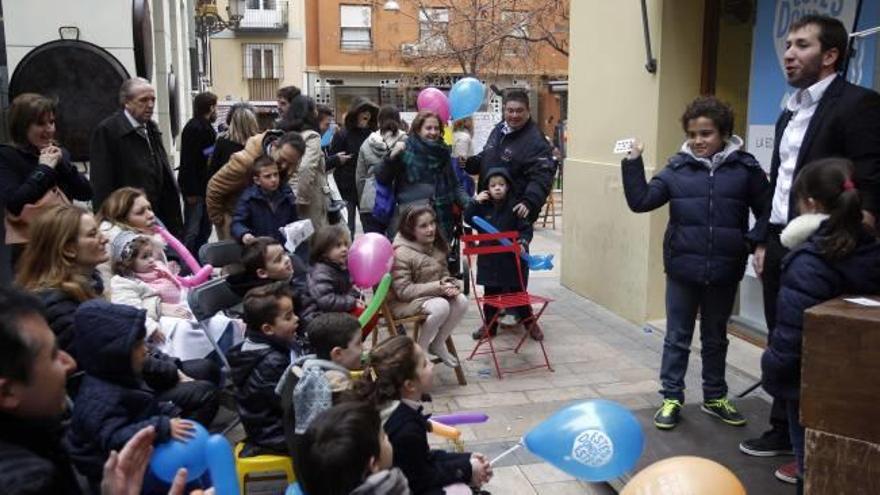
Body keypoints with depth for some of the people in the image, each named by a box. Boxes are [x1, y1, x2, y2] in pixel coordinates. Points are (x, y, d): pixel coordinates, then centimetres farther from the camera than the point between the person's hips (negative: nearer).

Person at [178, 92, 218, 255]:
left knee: (205, 227, 16)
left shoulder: (206, 127, 14)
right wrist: (191, 191, -22)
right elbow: (188, 162, -20)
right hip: (195, 188, -9)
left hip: (205, 186, 10)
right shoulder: (194, 128, -15)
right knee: (192, 230, -6)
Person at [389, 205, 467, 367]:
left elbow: (444, 273, 13)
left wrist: (450, 284, -13)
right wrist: (437, 287, -28)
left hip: (433, 295, 7)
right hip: (403, 302, -7)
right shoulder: (401, 253, -20)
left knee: (461, 301, -18)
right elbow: (404, 290, -23)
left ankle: (438, 344, 2)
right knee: (441, 306, -32)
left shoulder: (436, 247, 4)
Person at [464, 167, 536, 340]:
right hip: (488, 259, 3)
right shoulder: (484, 206, 3)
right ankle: (489, 325, 26)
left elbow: (526, 229, -9)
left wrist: (523, 243, -27)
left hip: (511, 258, -3)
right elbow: (468, 219, 3)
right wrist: (476, 202, -9)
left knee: (517, 292, 8)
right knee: (490, 293, 13)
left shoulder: (514, 207, -9)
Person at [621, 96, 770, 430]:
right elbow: (641, 201, -7)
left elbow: (768, 212, 0)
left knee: (715, 338, 18)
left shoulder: (745, 169, -4)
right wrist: (633, 163, -16)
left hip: (724, 271, 0)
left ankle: (715, 397, 34)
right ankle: (671, 398, 22)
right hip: (682, 268, 0)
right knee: (677, 337, 10)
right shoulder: (677, 169, -2)